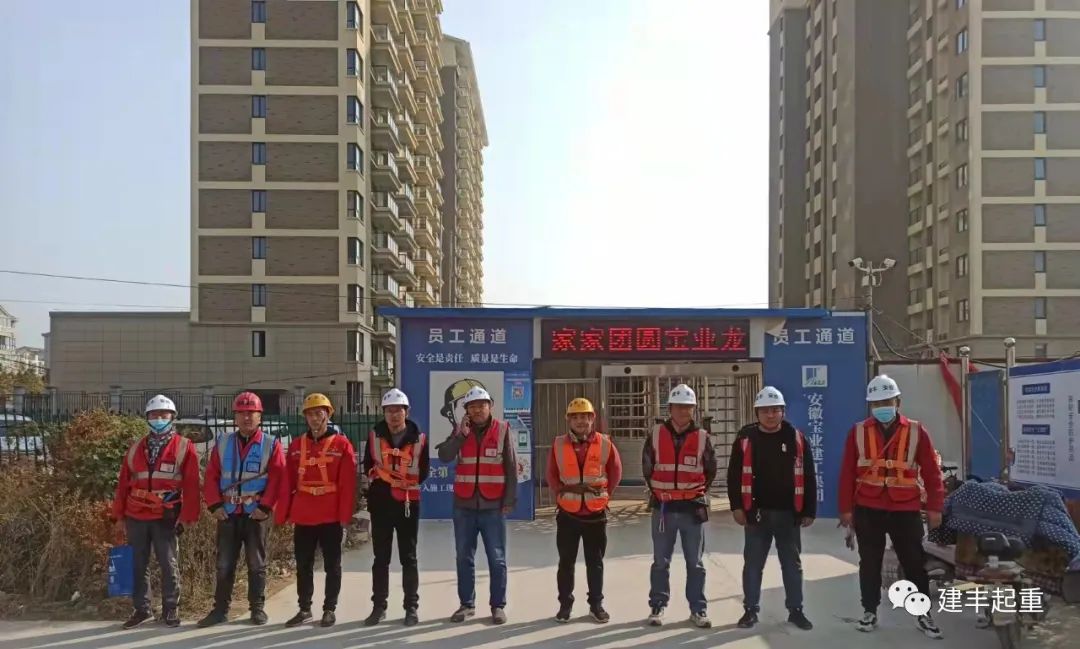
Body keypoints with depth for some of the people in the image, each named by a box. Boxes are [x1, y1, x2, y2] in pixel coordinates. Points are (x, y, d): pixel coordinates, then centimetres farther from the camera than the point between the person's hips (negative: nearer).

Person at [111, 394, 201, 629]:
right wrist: (119, 517, 7)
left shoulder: (184, 447, 0)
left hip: (166, 517, -4)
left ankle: (171, 609, 13)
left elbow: (191, 485, -4)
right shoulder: (136, 448, 12)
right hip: (136, 516, 4)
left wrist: (187, 516, -10)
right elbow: (123, 483, 12)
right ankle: (141, 608, 18)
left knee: (168, 563, 2)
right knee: (138, 564, 8)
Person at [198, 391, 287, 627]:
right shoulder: (223, 443, 8)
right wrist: (214, 505, -4)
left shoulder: (271, 444, -2)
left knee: (256, 564, 7)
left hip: (257, 514, -2)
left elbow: (277, 479, -7)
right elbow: (211, 476, 6)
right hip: (228, 513, 3)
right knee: (224, 564, 7)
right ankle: (220, 609, 16)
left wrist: (265, 506, -14)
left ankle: (257, 608, 16)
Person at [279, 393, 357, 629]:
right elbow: (288, 482, 8)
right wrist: (283, 513, 3)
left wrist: (345, 516, -13)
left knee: (332, 565, 6)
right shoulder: (296, 445, 8)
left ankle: (329, 609, 17)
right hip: (303, 517, 4)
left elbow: (347, 484, -8)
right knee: (303, 565, 11)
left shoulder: (342, 444, -4)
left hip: (331, 517, -4)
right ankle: (304, 609, 23)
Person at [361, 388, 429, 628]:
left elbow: (423, 472, 7)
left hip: (408, 504, -1)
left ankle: (412, 608, 12)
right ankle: (379, 607, 17)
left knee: (408, 558, 6)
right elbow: (367, 466, 10)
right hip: (380, 503, 1)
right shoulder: (375, 436, 2)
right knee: (381, 558, 9)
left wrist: (408, 484, 0)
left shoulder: (419, 439, -1)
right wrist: (367, 490, 7)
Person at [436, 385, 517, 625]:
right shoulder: (460, 431, 7)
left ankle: (498, 605, 12)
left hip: (493, 506, -2)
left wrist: (510, 500, -7)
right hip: (464, 505, 3)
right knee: (464, 558, 9)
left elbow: (511, 468, -2)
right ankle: (466, 604, 19)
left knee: (497, 558, 3)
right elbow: (444, 456, -8)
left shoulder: (502, 430, -1)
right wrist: (460, 434, -17)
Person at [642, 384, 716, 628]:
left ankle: (698, 609, 16)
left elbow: (710, 471, 12)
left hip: (693, 508, 0)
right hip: (663, 508, 0)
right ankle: (657, 606, 17)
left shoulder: (702, 438, -1)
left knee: (695, 563, 7)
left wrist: (698, 492, 8)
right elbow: (647, 469, 11)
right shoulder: (656, 435, -1)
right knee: (660, 561, 8)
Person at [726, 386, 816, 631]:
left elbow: (808, 477, 3)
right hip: (757, 512, -1)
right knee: (753, 564, 7)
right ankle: (751, 610, 18)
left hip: (788, 513, 1)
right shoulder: (745, 438, -1)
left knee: (792, 563, 11)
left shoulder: (796, 438, 0)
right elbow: (734, 474, 1)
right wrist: (736, 506, -7)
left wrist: (809, 511, 1)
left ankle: (795, 610, 22)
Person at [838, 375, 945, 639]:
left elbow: (932, 471, 1)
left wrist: (934, 507, -3)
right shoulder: (858, 432, 0)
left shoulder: (916, 431, -1)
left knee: (914, 563, 7)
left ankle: (923, 614, 21)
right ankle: (870, 611, 23)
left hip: (906, 510, 0)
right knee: (869, 564, 10)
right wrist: (846, 508, -1)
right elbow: (847, 473, 1)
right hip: (867, 510, 1)